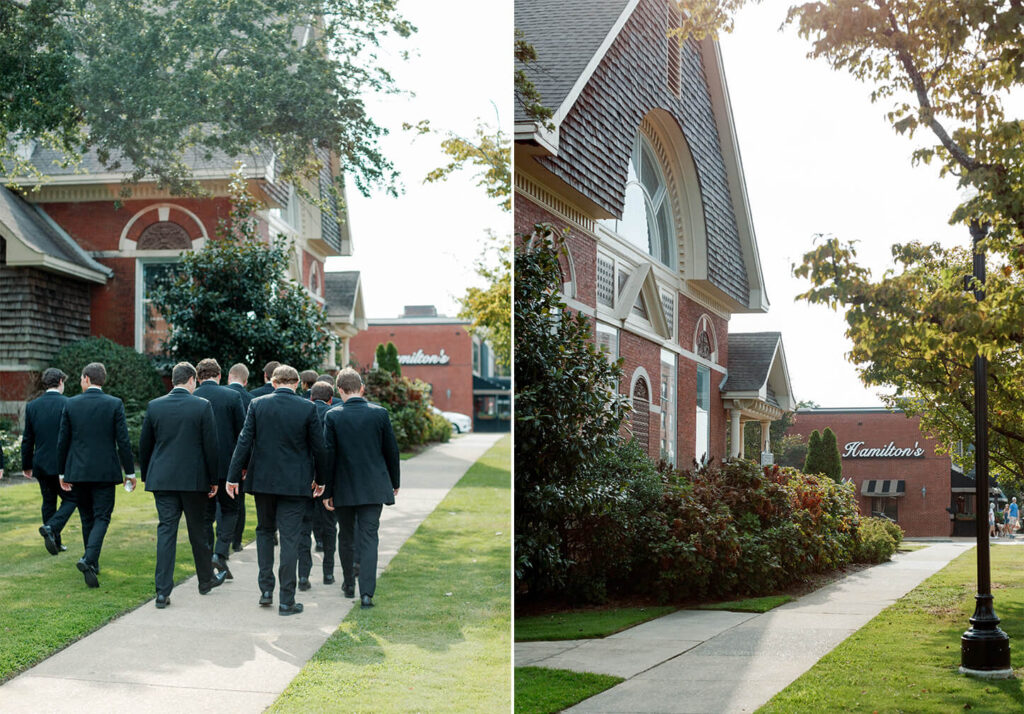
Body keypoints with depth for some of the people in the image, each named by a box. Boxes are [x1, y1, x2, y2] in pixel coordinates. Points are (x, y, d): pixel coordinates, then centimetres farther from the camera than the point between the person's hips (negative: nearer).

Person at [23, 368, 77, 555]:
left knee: (48, 502, 14)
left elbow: (27, 439, 7)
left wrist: (27, 465, 15)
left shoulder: (32, 406, 3)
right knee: (70, 499, 6)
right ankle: (52, 527, -16)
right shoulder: (68, 404, -10)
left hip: (41, 464, 5)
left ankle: (54, 543, 18)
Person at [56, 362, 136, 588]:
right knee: (101, 518, -1)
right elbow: (123, 441, -7)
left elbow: (62, 441, 3)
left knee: (87, 518, 15)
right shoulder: (115, 404, -5)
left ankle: (92, 563, 23)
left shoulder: (71, 404, 0)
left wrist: (62, 472, 13)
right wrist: (130, 471, 2)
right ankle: (89, 560, -21)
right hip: (105, 472, -2)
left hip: (78, 471, 2)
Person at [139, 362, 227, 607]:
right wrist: (213, 480, 3)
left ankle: (163, 592, -4)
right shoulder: (202, 406, -7)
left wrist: (146, 476, 19)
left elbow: (144, 445, 8)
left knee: (166, 531, 1)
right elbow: (210, 446, -6)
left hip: (161, 479, 2)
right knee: (198, 530, 13)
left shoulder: (154, 406, 2)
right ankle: (206, 579, 30)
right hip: (193, 479, -2)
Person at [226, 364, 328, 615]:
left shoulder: (257, 404, -3)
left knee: (264, 530, 20)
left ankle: (266, 589, 15)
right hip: (295, 482, -2)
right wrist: (320, 479, 12)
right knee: (290, 538, 2)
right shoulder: (307, 408, -6)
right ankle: (286, 600, 2)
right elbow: (318, 447, -1)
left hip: (262, 480, 2)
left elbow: (244, 442, -3)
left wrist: (233, 476, 3)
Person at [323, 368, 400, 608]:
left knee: (346, 536, 18)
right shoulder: (379, 413, -4)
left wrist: (327, 492, 0)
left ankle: (349, 584, 30)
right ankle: (366, 592, -12)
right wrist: (394, 482, 15)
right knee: (368, 538, -1)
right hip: (373, 487, 0)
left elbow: (328, 455, -7)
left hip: (344, 488, 0)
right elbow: (391, 451, 2)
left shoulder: (333, 416, -8)